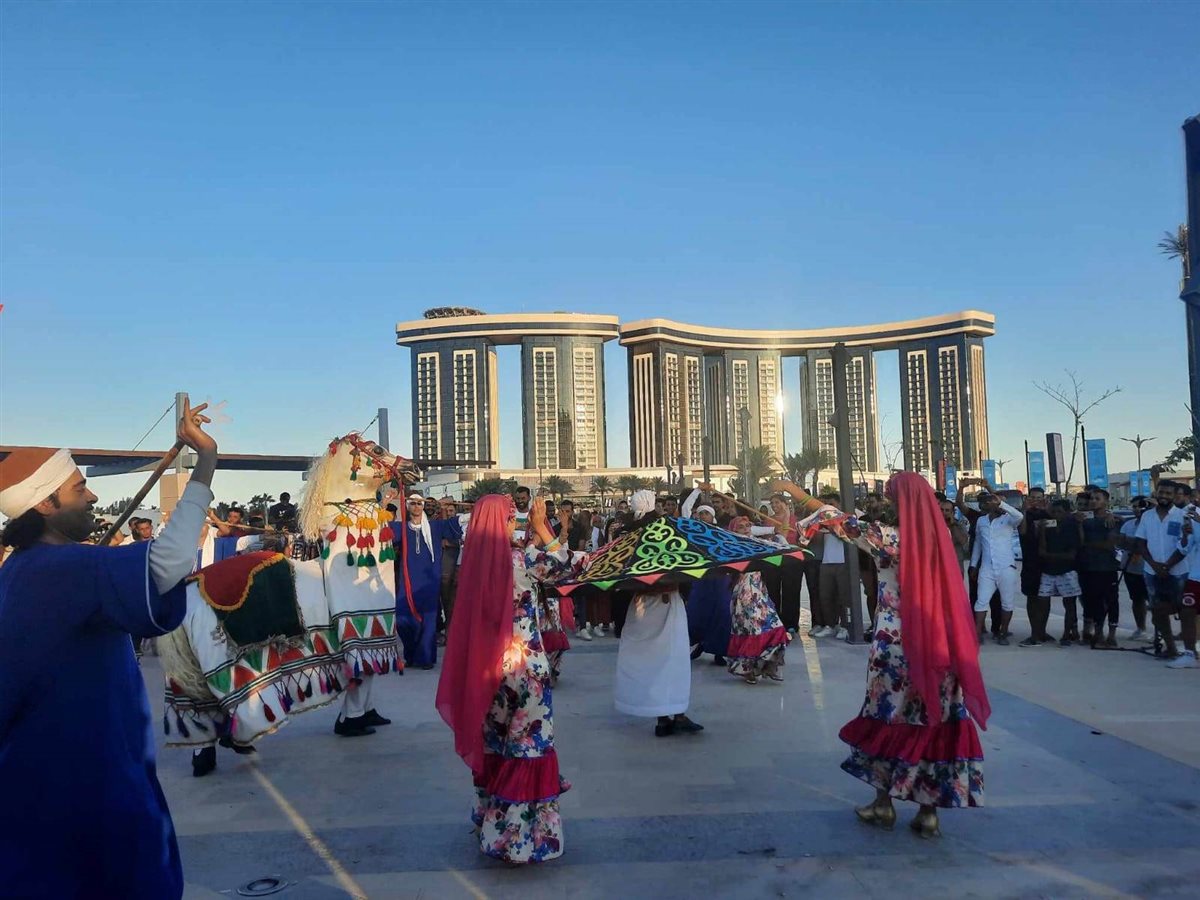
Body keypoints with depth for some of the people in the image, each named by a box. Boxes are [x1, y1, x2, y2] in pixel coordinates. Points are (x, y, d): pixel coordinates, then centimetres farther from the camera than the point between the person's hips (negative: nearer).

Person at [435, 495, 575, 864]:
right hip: (523, 663, -7)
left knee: (497, 740, 19)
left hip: (489, 661, 7)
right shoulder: (517, 558, -18)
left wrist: (534, 533, 12)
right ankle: (519, 831, 11)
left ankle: (493, 817, 32)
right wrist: (541, 527, -3)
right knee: (527, 742, 4)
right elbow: (562, 565, -7)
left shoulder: (479, 559, 0)